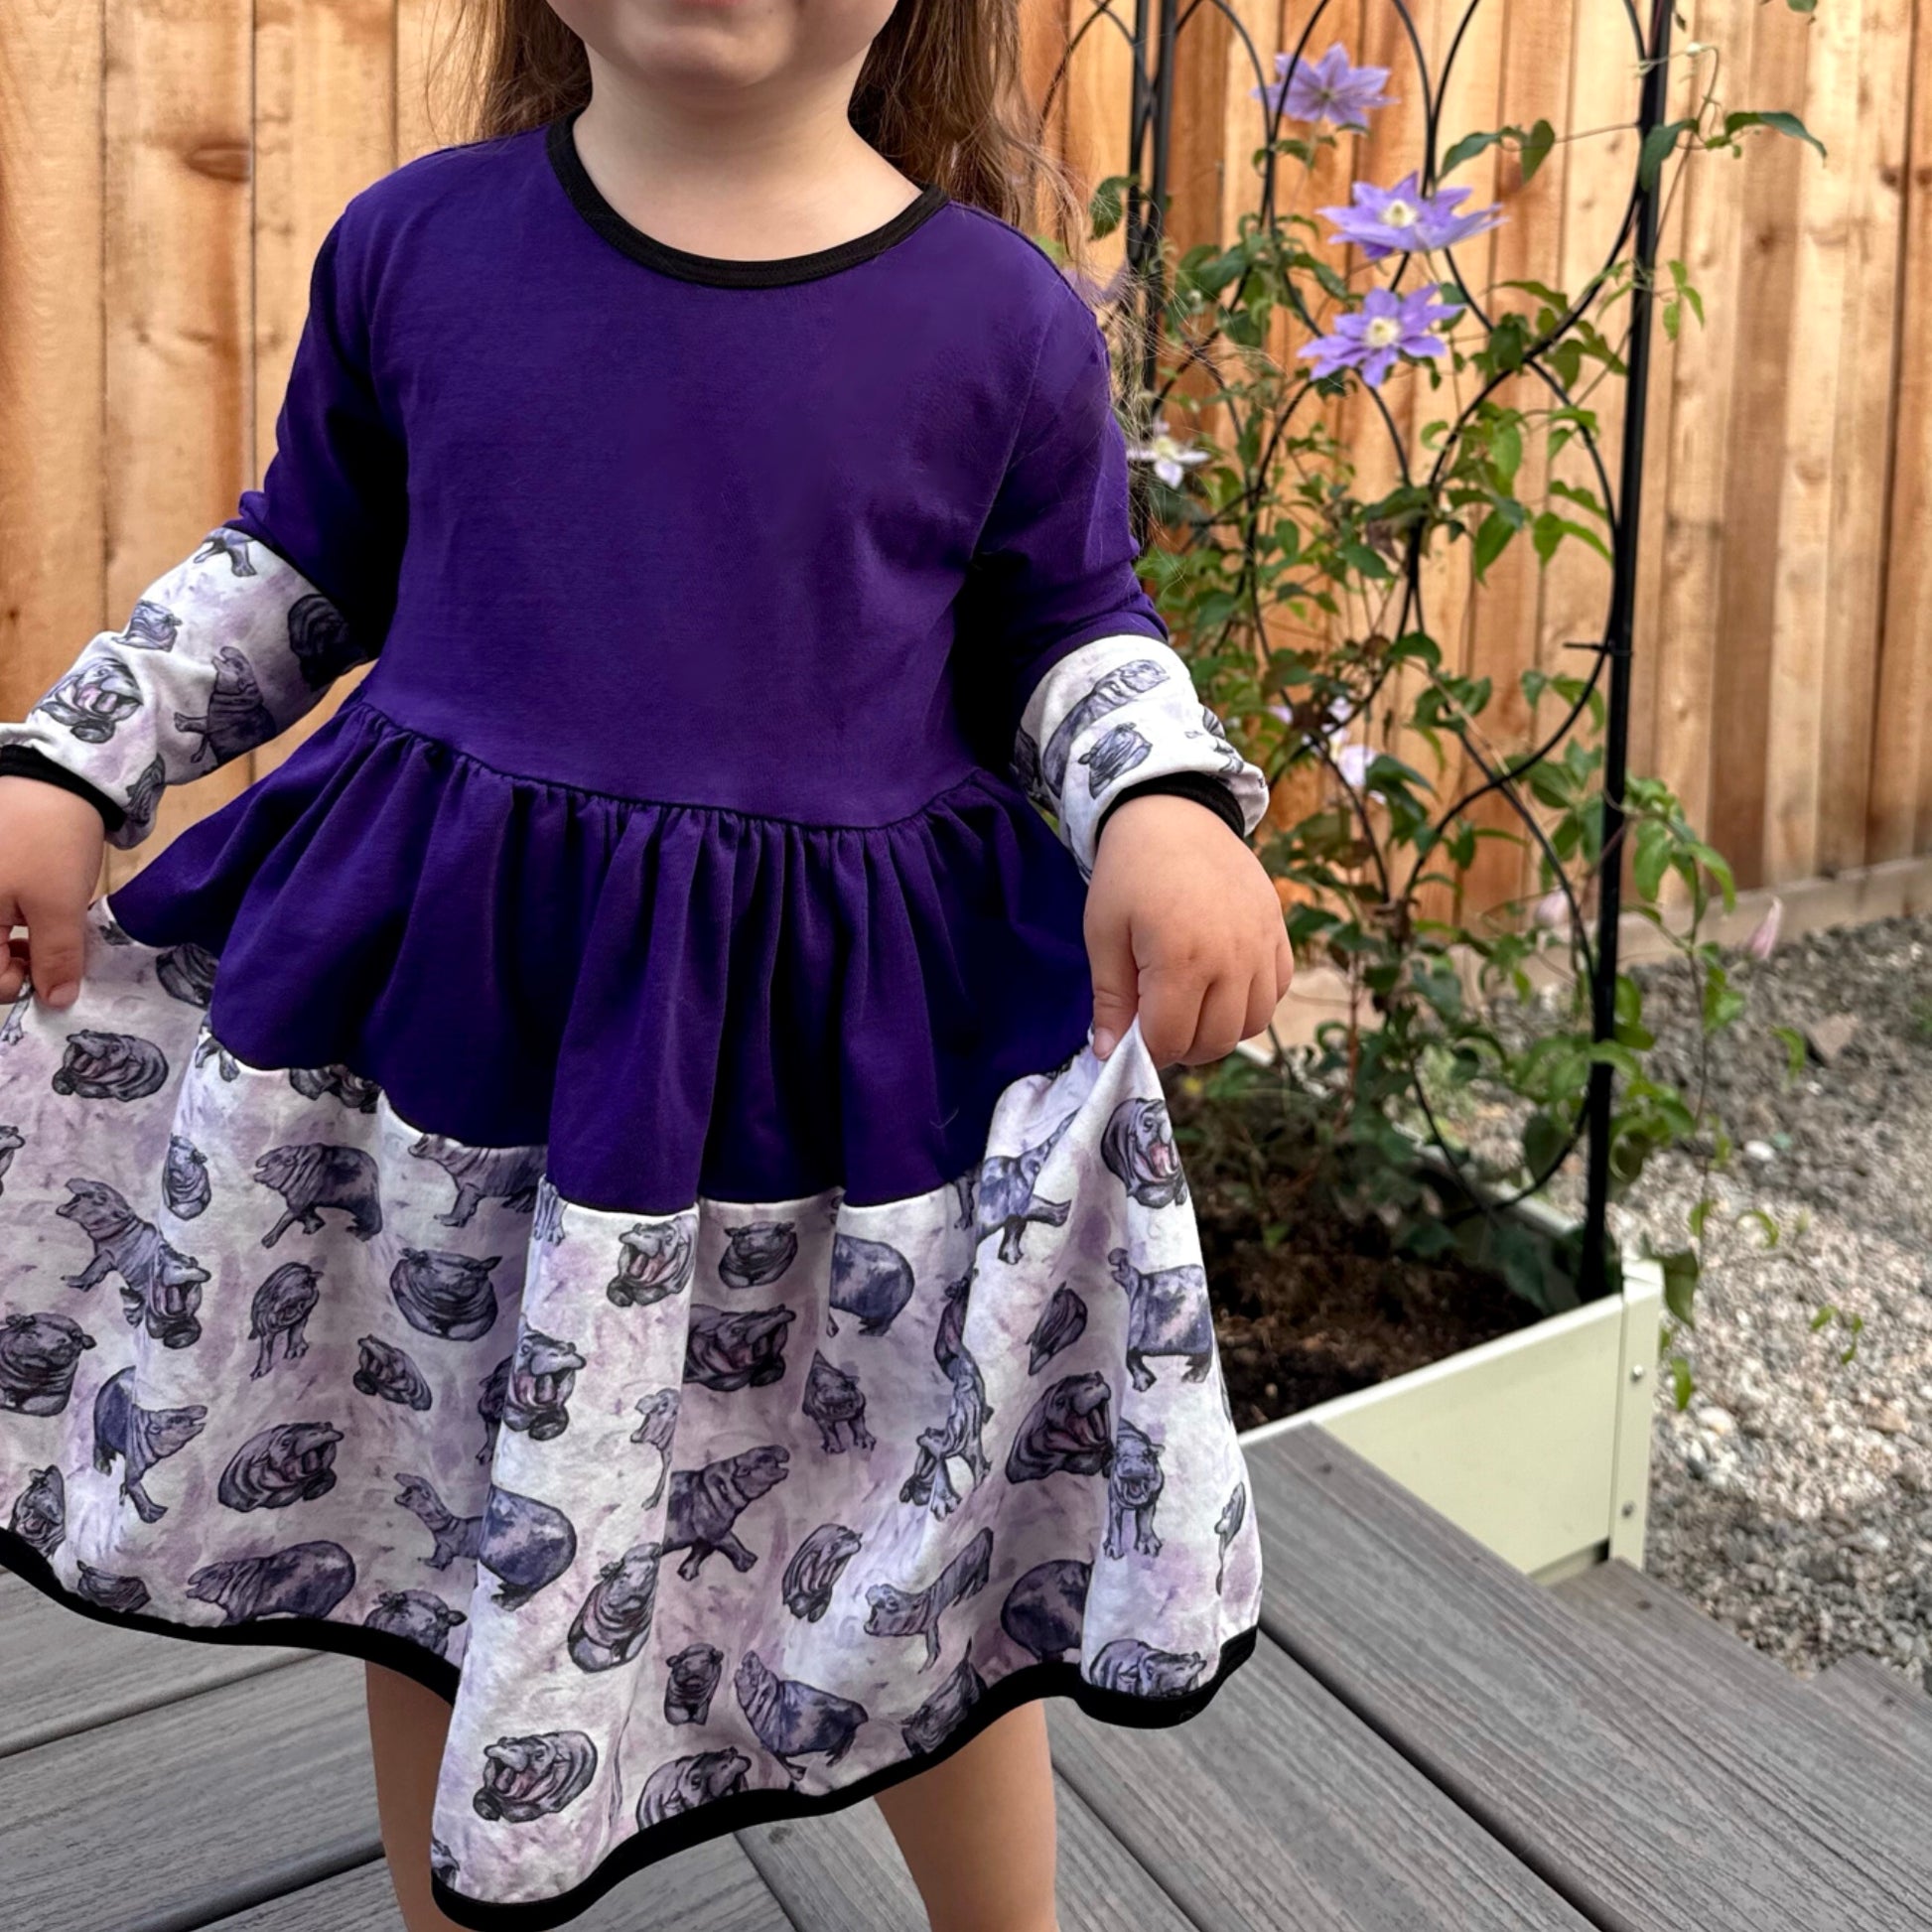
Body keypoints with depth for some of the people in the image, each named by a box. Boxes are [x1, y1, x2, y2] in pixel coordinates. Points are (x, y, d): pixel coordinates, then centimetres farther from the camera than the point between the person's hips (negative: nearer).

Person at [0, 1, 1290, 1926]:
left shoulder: (1004, 319, -4)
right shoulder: (415, 243, 0)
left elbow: (1074, 630, 7)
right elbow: (302, 561, 13)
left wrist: (1167, 808, -13)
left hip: (850, 1041, -1)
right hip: (442, 995, 2)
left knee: (931, 1571, 13)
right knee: (435, 1547, 18)